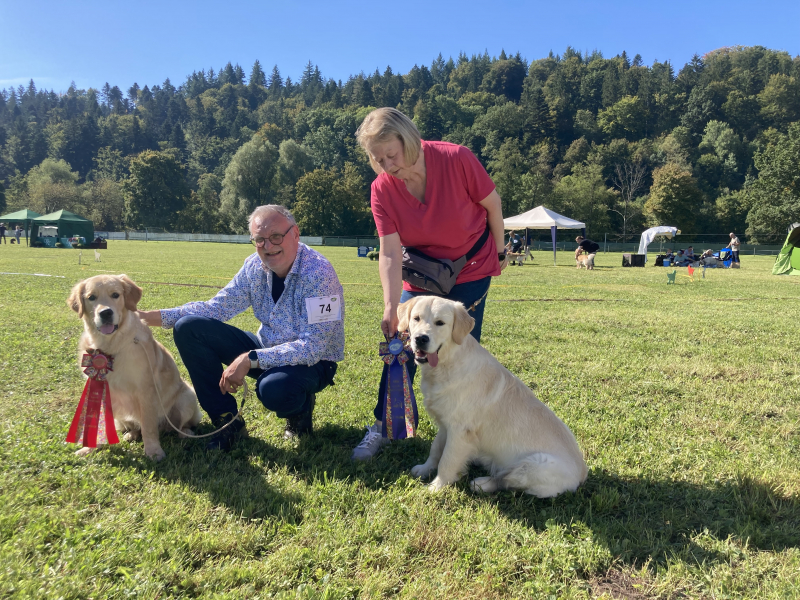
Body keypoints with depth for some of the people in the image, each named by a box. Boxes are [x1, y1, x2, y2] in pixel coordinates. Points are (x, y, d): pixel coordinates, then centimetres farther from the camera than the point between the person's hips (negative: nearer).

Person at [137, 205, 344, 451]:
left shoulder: (318, 273, -24)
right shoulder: (255, 266, -5)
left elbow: (312, 348, -28)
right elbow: (217, 307, 2)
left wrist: (250, 359, -33)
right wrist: (151, 317, -6)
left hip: (312, 361, -6)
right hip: (265, 349, 6)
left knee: (274, 389, -41)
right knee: (188, 329, -8)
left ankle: (300, 409, 0)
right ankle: (227, 421, 0)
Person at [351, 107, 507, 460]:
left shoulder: (456, 159, -24)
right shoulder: (382, 189, -17)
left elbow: (492, 203, -10)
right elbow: (390, 252, -22)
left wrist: (500, 252, 0)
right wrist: (390, 308, -31)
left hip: (471, 270, -2)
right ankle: (381, 428, 12)